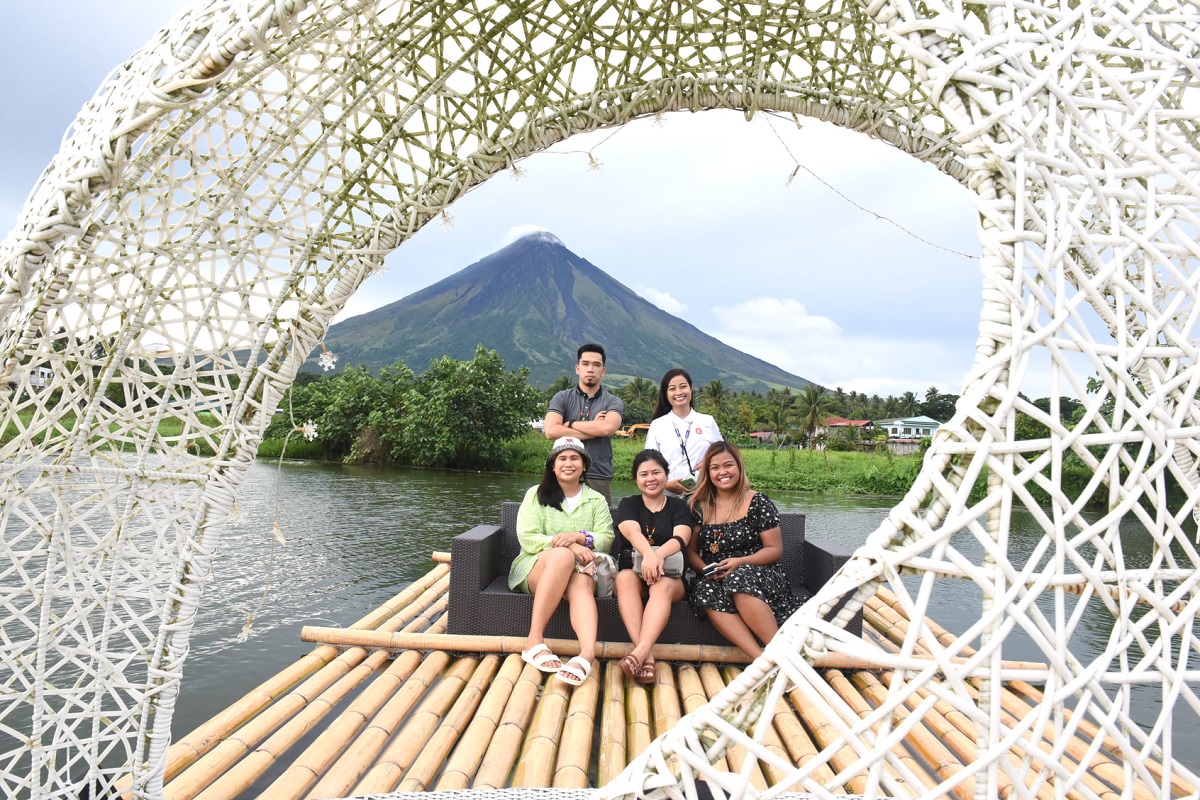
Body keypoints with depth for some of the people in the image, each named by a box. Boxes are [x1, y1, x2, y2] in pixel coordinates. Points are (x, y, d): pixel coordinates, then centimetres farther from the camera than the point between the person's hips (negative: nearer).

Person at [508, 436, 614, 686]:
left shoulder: (596, 500, 16)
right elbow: (527, 539, -4)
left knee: (582, 584, -36)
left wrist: (579, 536, -19)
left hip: (580, 567, 2)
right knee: (563, 556, -37)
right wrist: (568, 546, -19)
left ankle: (587, 652, -60)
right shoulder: (536, 495, 9)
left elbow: (607, 539, 3)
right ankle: (535, 640, -40)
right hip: (536, 566, -1)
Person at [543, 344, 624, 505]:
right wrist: (594, 429, -6)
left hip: (600, 478, 0)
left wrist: (571, 424, -4)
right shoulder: (562, 398, 7)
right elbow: (550, 431, -9)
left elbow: (607, 428, -14)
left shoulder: (613, 402, 7)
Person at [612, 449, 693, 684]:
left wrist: (658, 554, -33)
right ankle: (646, 656, -45)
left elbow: (681, 538, -9)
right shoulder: (629, 505, 12)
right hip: (633, 569, 0)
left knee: (662, 586, -35)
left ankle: (639, 653, -50)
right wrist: (648, 553, -35)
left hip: (670, 575, 0)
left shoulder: (678, 507, 12)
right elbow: (632, 532, -11)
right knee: (625, 578, -34)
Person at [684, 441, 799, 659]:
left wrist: (740, 562, -15)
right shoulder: (700, 506, 10)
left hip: (760, 575, -2)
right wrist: (705, 569, -12)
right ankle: (761, 657, -38)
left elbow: (775, 550, 0)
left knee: (740, 580, -37)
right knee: (705, 591, -32)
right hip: (714, 579, 3)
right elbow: (690, 550, 10)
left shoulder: (758, 503, 1)